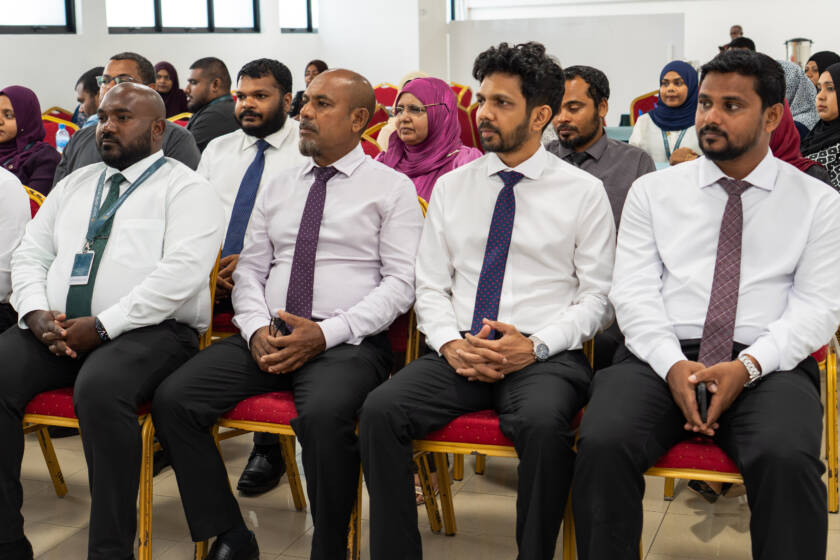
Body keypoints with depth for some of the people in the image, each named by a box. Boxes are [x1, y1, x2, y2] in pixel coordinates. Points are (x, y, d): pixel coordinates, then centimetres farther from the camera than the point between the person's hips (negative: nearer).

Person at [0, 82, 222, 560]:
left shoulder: (185, 188, 2)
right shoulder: (74, 185, 23)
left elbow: (182, 270, -13)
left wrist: (103, 326, -18)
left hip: (150, 330, -6)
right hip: (55, 328, 6)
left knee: (100, 388, -37)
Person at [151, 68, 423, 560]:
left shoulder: (391, 188, 5)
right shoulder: (277, 188, 21)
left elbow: (401, 281, -4)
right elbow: (249, 269, 18)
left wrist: (325, 333, -15)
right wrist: (257, 329, -4)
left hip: (347, 342, -5)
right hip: (267, 338, 5)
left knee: (325, 415, -37)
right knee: (173, 399, -16)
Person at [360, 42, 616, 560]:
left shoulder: (583, 192, 5)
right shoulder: (451, 187, 14)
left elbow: (597, 297, 3)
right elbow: (431, 287, 13)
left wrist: (535, 346, -13)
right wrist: (450, 344, -7)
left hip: (545, 356, -3)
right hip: (459, 353, 3)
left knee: (543, 423, -36)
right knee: (380, 410, -25)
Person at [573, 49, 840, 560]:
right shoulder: (653, 191, 15)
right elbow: (634, 290, 6)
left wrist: (748, 367, -14)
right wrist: (673, 365, -12)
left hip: (767, 365, -1)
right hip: (662, 358, 1)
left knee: (787, 459, -34)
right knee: (602, 444, -29)